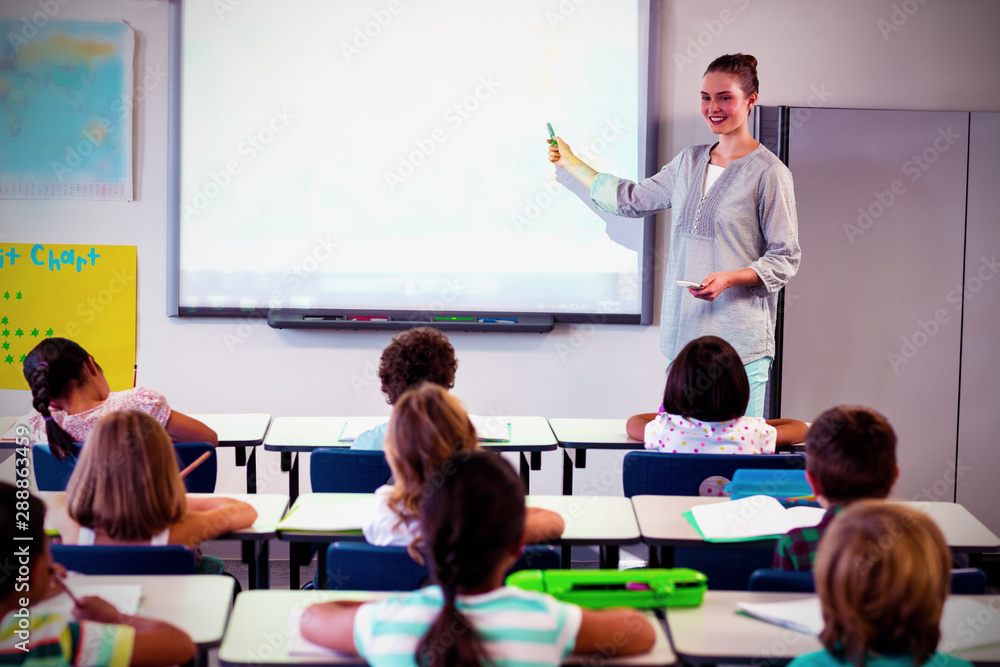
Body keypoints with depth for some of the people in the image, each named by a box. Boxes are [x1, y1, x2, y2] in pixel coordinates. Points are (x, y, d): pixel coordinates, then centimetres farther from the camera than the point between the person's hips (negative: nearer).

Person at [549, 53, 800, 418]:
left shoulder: (769, 172, -5)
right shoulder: (690, 161, 15)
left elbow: (786, 258, -4)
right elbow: (633, 200, 27)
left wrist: (729, 278, -18)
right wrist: (571, 163, 32)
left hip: (740, 339, -6)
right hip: (685, 333, 6)